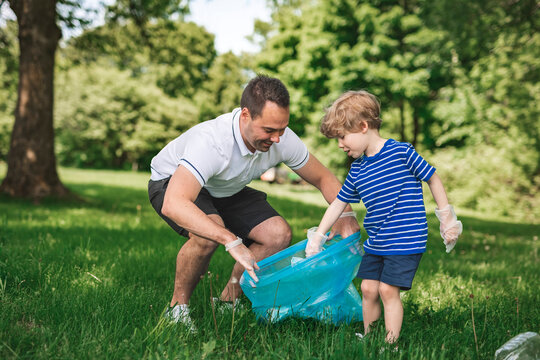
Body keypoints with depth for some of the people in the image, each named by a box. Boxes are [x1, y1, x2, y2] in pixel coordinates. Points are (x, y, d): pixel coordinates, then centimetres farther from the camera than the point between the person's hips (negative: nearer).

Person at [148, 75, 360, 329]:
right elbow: (173, 205, -53)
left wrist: (344, 215, -25)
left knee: (278, 234, -14)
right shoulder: (212, 141, -42)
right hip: (173, 183, -5)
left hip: (224, 191, 6)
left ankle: (228, 301, 5)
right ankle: (178, 307, -11)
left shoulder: (282, 139, -23)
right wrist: (232, 241, -60)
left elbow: (323, 178, -7)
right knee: (210, 234, -36)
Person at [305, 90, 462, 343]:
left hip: (405, 241, -6)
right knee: (368, 288, 6)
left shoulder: (401, 152, -11)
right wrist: (317, 236, 15)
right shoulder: (357, 169, 7)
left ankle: (390, 343, 2)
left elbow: (432, 178, -2)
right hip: (375, 243, 6)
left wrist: (447, 218, -1)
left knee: (388, 290, -8)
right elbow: (339, 203, 16)